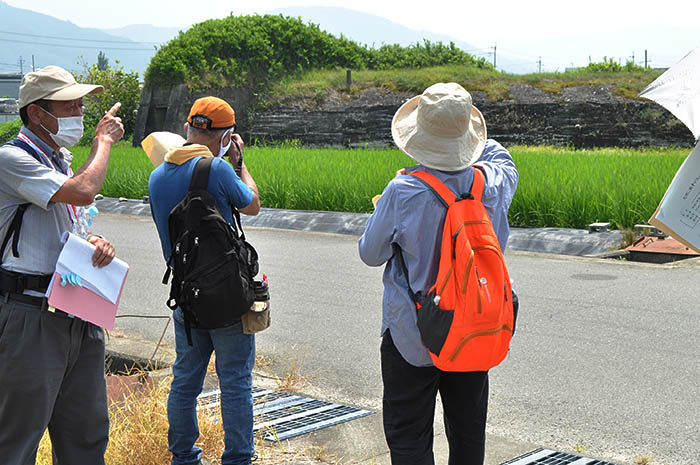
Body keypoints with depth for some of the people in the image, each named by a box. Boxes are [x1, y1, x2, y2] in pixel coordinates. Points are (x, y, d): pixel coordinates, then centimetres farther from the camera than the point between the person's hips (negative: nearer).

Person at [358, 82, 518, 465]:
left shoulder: (404, 192, -22)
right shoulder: (492, 184, -10)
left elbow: (371, 254, -7)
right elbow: (501, 157, 17)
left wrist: (383, 207, 9)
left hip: (411, 339, -4)